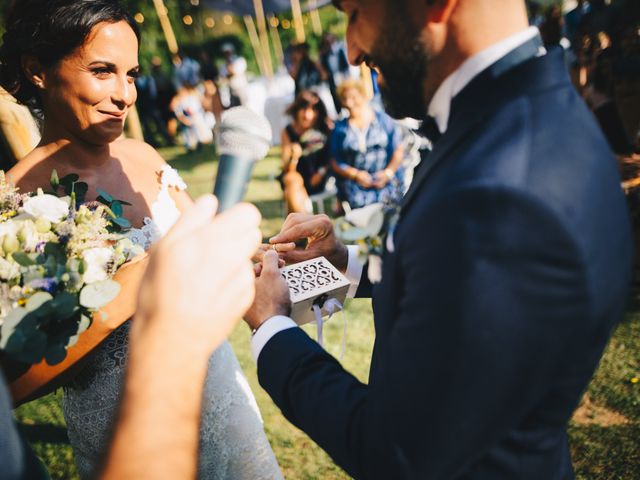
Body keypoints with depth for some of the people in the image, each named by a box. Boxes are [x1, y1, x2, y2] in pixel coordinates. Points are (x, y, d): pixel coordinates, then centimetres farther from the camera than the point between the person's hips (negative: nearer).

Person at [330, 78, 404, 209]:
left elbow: (398, 150, 6)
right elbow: (336, 162, 7)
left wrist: (388, 173, -9)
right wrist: (356, 175, -8)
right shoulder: (340, 128, 9)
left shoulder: (383, 119, 9)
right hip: (355, 186, 0)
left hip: (386, 180, 0)